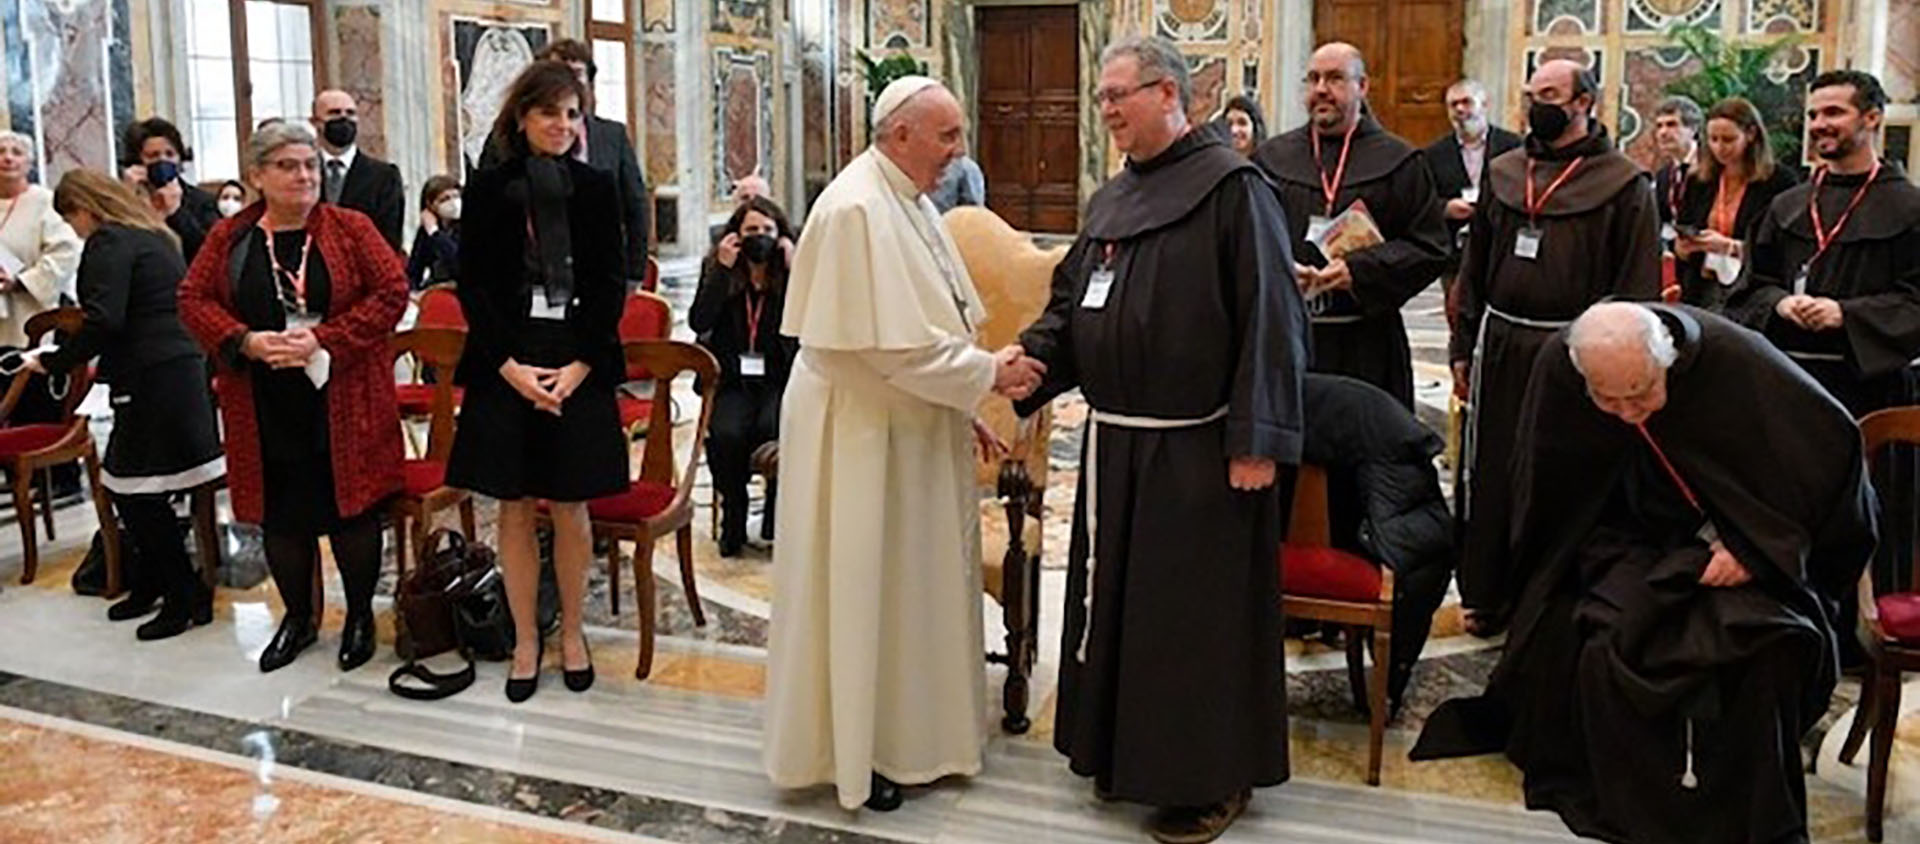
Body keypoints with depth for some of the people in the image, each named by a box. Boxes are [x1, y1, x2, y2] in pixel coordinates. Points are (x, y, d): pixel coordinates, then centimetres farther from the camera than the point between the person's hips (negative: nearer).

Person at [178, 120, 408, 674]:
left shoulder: (351, 229, -1)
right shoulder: (229, 237, 6)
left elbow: (391, 292, -7)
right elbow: (194, 300, 5)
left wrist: (325, 340, -15)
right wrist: (247, 341, -13)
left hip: (343, 400, -2)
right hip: (263, 408, 3)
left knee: (352, 505, 3)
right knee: (279, 512, 10)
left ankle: (360, 616, 20)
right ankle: (299, 617, 27)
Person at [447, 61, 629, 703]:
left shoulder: (596, 187, 4)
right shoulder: (488, 189, 2)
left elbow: (609, 285, 2)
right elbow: (472, 287, 0)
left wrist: (581, 365, -8)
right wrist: (510, 366, -10)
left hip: (577, 367, 0)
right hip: (506, 368, 0)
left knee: (569, 506, 6)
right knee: (515, 508, 6)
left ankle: (572, 632, 23)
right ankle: (526, 640, 18)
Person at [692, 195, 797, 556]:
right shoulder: (718, 270, 6)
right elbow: (699, 322, -8)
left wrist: (793, 269, -14)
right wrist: (722, 269, -11)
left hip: (779, 379, -1)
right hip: (732, 380, 1)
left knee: (774, 427, -30)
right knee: (725, 434, -27)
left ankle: (778, 519, -6)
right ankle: (733, 519, -3)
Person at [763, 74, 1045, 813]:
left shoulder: (909, 202, 9)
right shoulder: (858, 209, -21)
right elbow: (893, 343, -25)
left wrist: (963, 406, 10)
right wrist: (987, 374, -16)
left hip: (911, 422, 9)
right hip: (861, 429, -9)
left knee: (909, 580, 16)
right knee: (861, 586, 3)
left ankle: (903, 729, 31)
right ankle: (851, 749, 19)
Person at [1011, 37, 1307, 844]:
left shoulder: (1231, 187, -11)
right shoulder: (1111, 200, 13)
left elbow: (1267, 318, -15)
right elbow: (1069, 307, 15)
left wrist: (1257, 440, -19)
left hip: (1198, 450, -8)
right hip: (1114, 443, 8)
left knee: (1199, 612, 2)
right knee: (1117, 601, 15)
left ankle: (1213, 777, 17)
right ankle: (1128, 750, 32)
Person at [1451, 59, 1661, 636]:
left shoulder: (1624, 186, -2)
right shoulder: (1502, 174, 12)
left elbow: (1638, 287, -6)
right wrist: (1464, 349, 9)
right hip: (1500, 349, 4)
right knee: (1490, 476, 10)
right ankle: (1487, 594, 23)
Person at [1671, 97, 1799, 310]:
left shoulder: (1780, 181, -2)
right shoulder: (1698, 181, 12)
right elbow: (1679, 244, 15)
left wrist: (1729, 246, -16)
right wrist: (1682, 248, -7)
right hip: (1701, 292, 4)